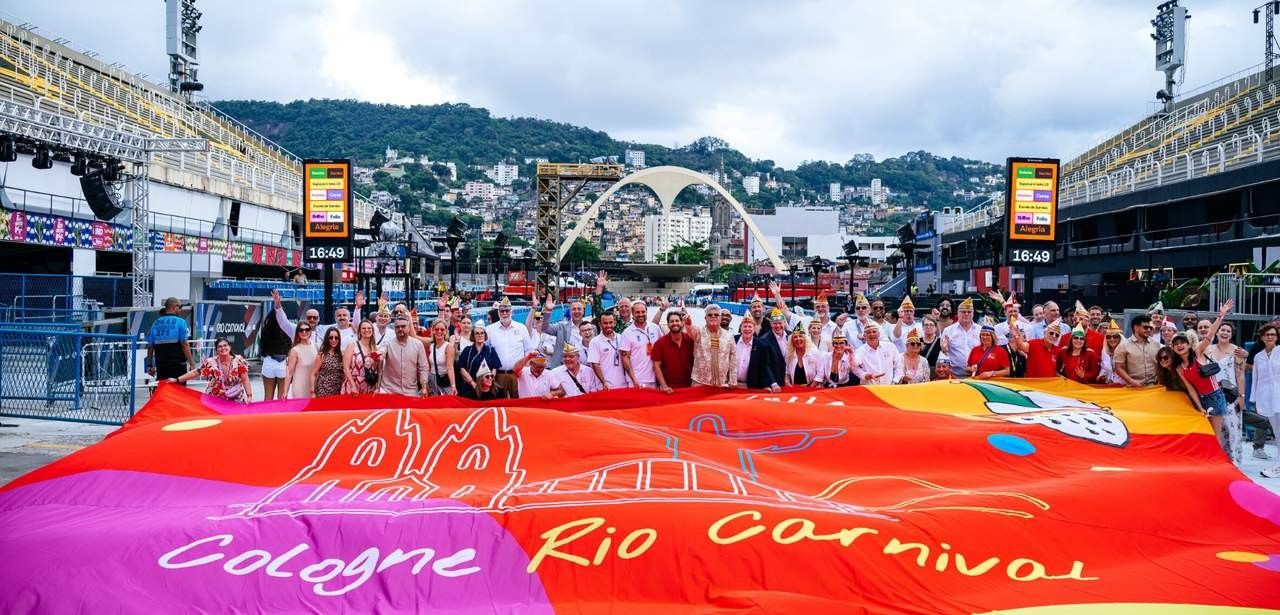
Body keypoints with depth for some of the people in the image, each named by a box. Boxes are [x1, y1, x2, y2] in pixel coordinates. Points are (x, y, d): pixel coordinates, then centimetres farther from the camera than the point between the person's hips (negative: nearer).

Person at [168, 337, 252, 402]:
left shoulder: (239, 360, -8)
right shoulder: (211, 362, -6)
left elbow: (245, 380, -7)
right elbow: (194, 373, 0)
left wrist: (249, 396, -15)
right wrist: (177, 380, -4)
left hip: (236, 400, 0)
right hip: (215, 400, 0)